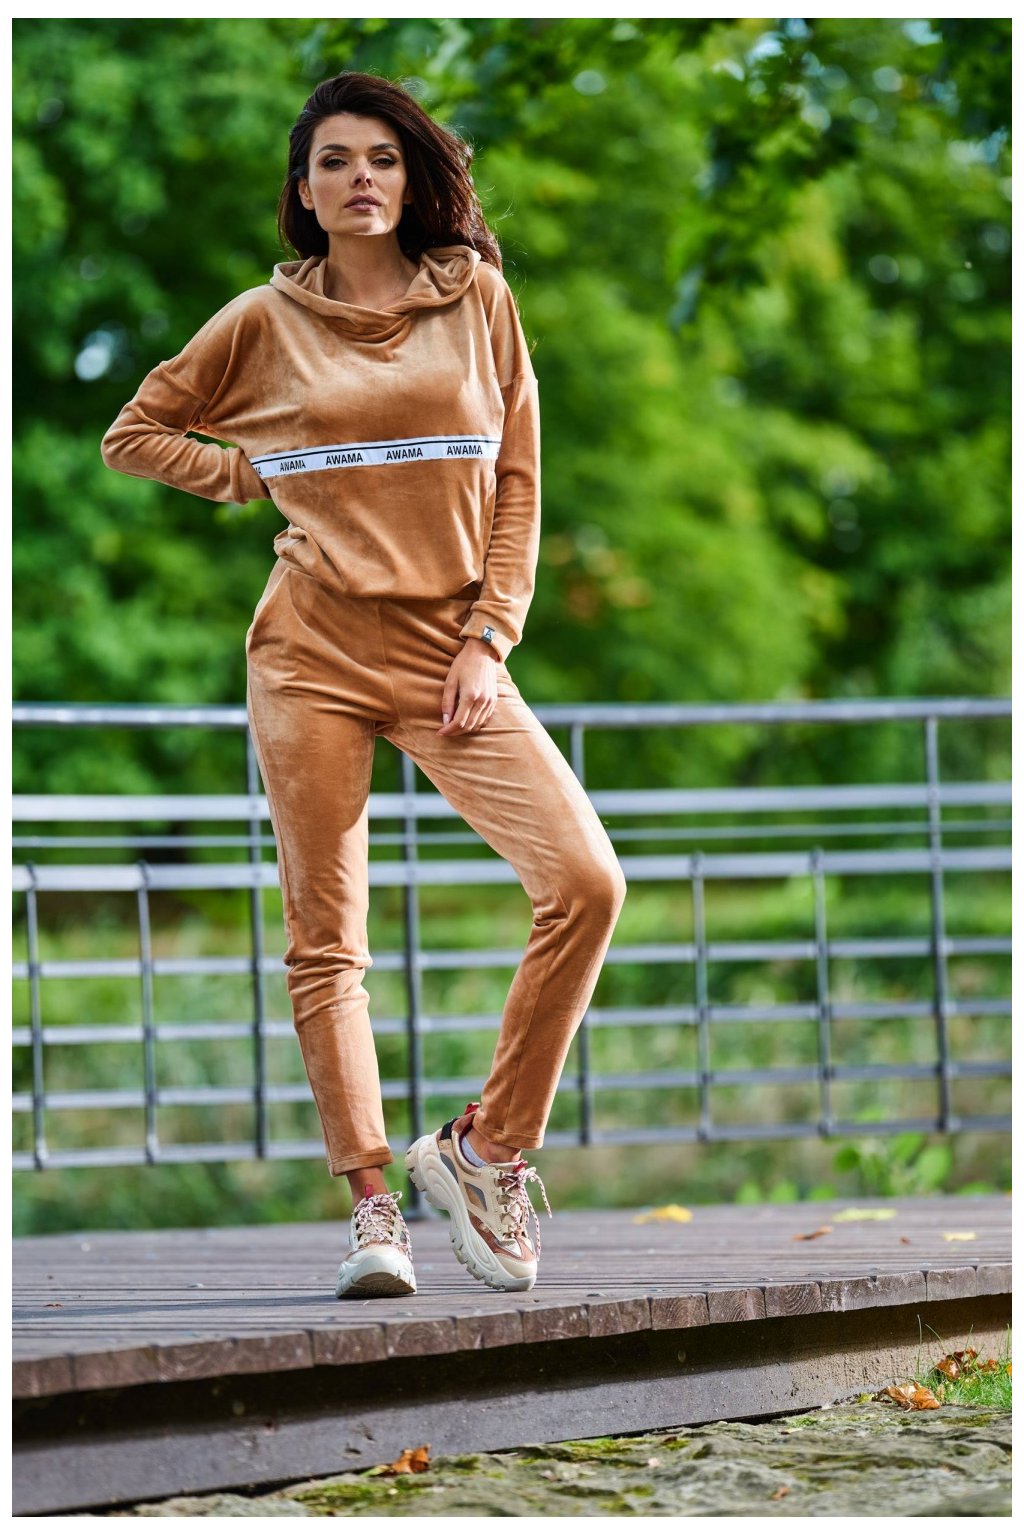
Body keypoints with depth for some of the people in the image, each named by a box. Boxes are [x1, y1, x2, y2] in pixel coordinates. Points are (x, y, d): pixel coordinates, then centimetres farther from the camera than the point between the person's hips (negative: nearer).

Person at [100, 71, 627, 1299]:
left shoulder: (477, 301, 7)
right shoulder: (266, 322, 6)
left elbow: (518, 482, 7)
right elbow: (135, 434, 15)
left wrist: (488, 639, -3)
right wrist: (255, 478, 3)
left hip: (449, 646, 0)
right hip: (315, 649, 0)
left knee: (586, 880, -17)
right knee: (325, 935, -3)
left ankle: (487, 1148, -3)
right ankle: (371, 1206, 3)